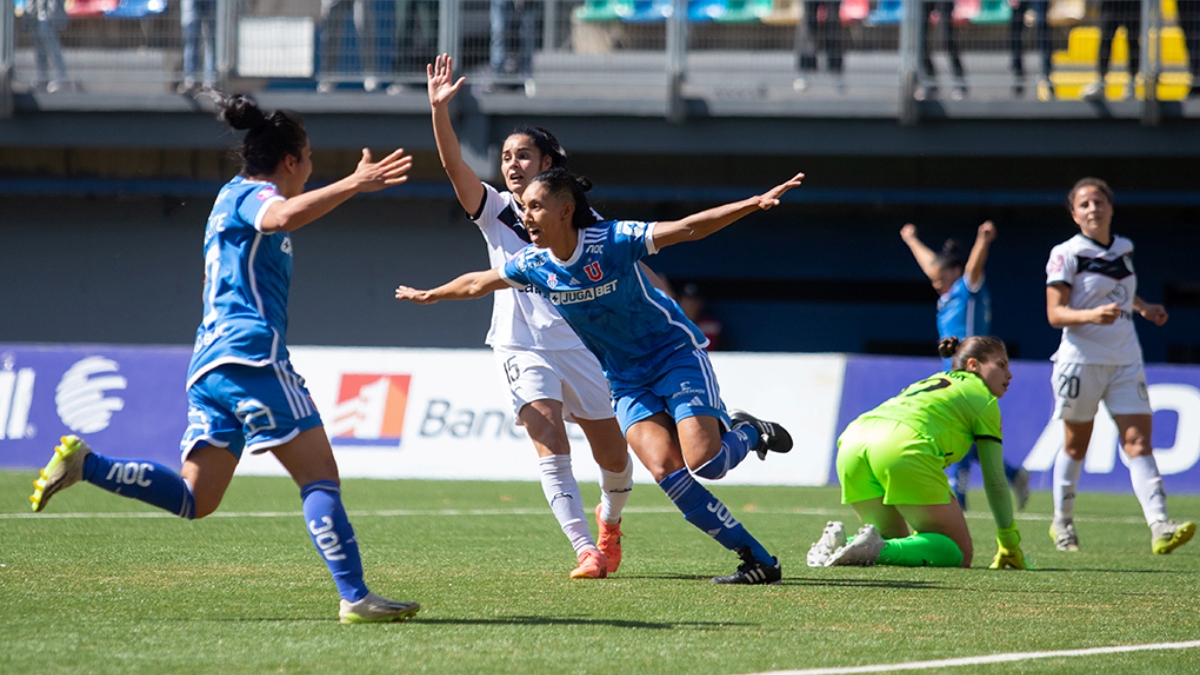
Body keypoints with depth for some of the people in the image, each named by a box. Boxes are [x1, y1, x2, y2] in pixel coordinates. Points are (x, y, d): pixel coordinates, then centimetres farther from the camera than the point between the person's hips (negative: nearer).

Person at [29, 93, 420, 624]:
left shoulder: (236, 197, 25)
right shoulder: (250, 196, -3)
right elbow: (285, 216, -28)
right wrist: (355, 184, -32)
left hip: (211, 360, 9)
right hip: (249, 351, -9)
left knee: (194, 500, 5)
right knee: (319, 474, -10)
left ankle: (83, 463, -3)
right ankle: (355, 598, -17)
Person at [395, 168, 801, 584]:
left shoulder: (612, 241, -22)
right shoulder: (533, 264, -5)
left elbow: (688, 228, -29)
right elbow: (478, 284, 15)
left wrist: (754, 205, -41)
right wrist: (429, 296, 30)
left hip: (676, 354, -5)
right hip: (628, 382, 5)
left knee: (703, 462, -24)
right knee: (666, 469, -19)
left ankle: (747, 432, 14)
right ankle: (758, 561, -13)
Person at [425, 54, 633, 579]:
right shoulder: (495, 210, 1)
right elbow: (453, 164, -13)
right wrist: (439, 108, -26)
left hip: (581, 345, 1)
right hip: (522, 350, -1)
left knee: (614, 457, 10)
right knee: (551, 447, -21)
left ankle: (609, 518, 42)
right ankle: (585, 550, -22)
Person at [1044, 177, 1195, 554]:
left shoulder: (1124, 249, 10)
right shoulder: (1066, 254, -7)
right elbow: (1055, 313, -14)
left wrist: (1143, 307, 15)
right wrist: (1092, 315, -31)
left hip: (1126, 361, 4)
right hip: (1082, 360, -4)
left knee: (1138, 441, -9)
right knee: (1076, 444, 9)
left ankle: (1159, 527, -22)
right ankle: (1062, 523, 27)